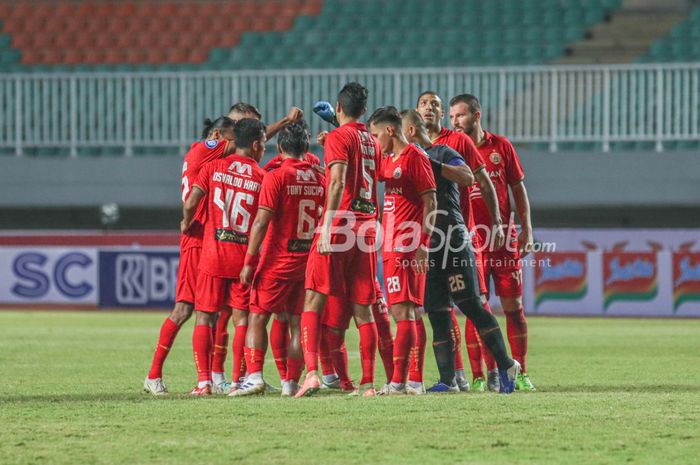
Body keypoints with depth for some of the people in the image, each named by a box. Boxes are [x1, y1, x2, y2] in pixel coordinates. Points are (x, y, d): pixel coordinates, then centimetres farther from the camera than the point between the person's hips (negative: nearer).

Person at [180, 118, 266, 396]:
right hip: (245, 256, 0)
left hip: (213, 254, 0)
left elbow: (190, 204, -7)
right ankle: (238, 380, 3)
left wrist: (186, 224, 13)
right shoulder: (262, 177, 0)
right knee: (241, 318, 7)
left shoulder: (213, 168, 1)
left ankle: (203, 381, -3)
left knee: (204, 318, 5)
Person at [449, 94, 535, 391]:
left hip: (504, 237, 1)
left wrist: (526, 228, 5)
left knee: (513, 306, 2)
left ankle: (520, 373, 9)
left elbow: (518, 187, 9)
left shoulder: (501, 146, 5)